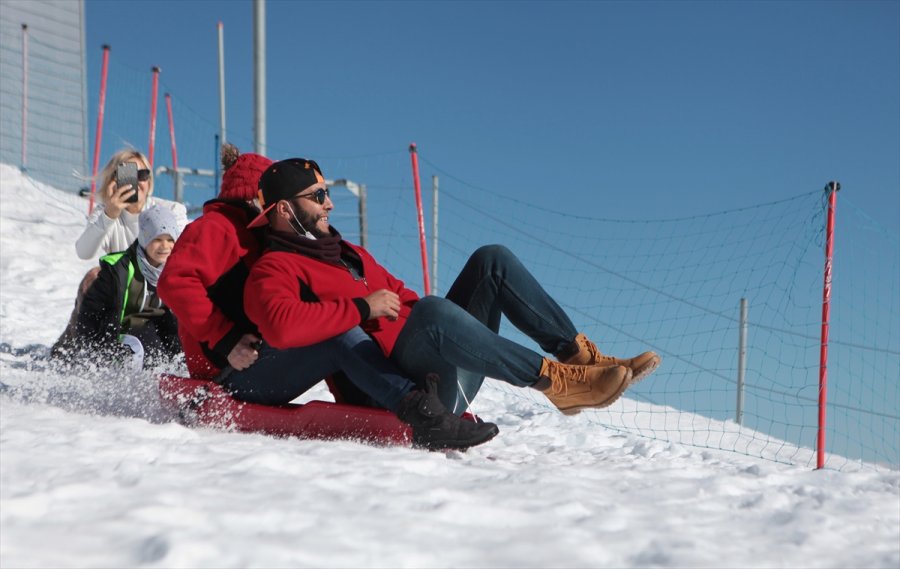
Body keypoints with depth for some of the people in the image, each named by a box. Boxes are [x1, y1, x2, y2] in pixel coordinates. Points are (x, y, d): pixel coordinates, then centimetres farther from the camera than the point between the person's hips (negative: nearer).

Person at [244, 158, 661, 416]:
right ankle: (554, 381, -33)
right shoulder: (274, 270, -1)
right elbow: (281, 327, -23)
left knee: (491, 259, 0)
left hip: (445, 370, 9)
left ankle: (577, 353, -13)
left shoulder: (348, 253, 28)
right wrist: (362, 309, -18)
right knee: (432, 311, -38)